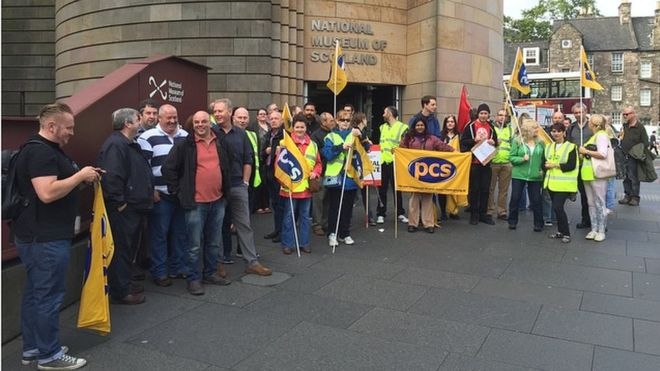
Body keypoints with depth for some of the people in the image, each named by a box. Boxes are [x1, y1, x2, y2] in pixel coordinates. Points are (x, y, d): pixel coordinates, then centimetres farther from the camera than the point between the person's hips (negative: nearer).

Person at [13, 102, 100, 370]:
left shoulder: (47, 149, 16)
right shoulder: (40, 151, -19)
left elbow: (57, 183, 24)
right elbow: (48, 193, -29)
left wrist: (83, 176, 10)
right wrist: (81, 175, -20)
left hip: (37, 235, 11)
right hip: (45, 238, -11)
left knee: (35, 293, 17)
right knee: (49, 295, -1)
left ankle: (32, 349, 28)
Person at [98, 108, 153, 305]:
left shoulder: (130, 144, 16)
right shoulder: (115, 144, -18)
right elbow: (111, 177, -27)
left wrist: (146, 196, 18)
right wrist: (119, 203, -23)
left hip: (133, 207, 11)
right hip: (122, 209, -11)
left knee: (128, 248, 19)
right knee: (121, 249, -1)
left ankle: (125, 284, 31)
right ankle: (120, 292, 9)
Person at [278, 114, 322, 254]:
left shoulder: (312, 144, 10)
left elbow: (318, 163, 15)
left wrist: (315, 172, -2)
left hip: (307, 186, 4)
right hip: (291, 186, -4)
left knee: (305, 215, 12)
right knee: (289, 215, 4)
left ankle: (304, 242, 23)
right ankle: (287, 244, 14)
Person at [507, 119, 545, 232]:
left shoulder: (540, 142, 3)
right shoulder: (517, 141, -4)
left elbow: (544, 158, 10)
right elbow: (512, 157, -5)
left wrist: (543, 169, -2)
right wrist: (522, 159, -21)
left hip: (535, 176, 1)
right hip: (518, 175, -1)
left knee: (536, 200, 4)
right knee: (515, 198, 5)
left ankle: (538, 223, 17)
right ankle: (512, 221, 20)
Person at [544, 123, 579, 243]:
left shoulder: (571, 146, -5)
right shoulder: (548, 146, 13)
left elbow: (571, 165, -14)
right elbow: (544, 162, 10)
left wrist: (555, 165, -16)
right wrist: (546, 166, -13)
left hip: (564, 183, -6)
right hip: (552, 182, 6)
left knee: (557, 207, -12)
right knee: (557, 207, 12)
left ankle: (566, 233, 1)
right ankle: (560, 231, 25)